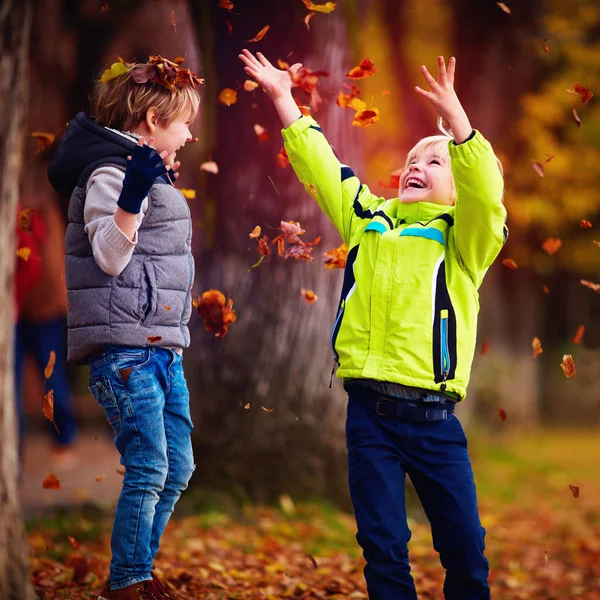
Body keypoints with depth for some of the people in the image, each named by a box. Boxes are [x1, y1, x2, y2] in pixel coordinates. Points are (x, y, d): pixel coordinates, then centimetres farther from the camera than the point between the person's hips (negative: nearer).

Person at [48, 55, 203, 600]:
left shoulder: (149, 172, 19)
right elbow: (109, 256, -21)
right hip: (123, 347, -10)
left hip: (160, 346, 10)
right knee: (147, 468, -11)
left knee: (177, 470, 11)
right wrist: (132, 196, -35)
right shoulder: (111, 171, -12)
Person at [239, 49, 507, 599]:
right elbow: (319, 165, 15)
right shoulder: (369, 219, 15)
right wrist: (284, 98, 8)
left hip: (433, 417, -2)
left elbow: (485, 192, -15)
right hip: (370, 410, 2)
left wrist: (455, 118, -27)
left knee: (464, 544, 1)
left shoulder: (463, 237, 4)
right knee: (383, 544, 2)